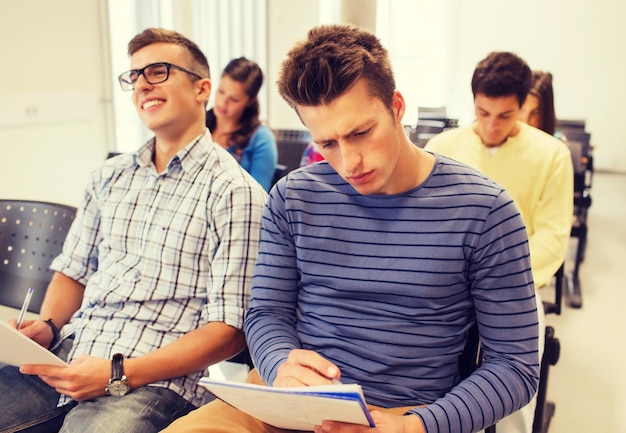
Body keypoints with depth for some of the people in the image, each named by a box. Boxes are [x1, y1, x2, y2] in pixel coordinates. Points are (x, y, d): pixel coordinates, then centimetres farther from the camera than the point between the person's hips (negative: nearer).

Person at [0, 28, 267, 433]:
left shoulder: (235, 192, -7)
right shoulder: (109, 178, 14)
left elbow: (230, 328, -10)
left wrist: (119, 374, -16)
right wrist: (46, 327, 1)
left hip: (156, 379, -6)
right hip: (67, 354, 6)